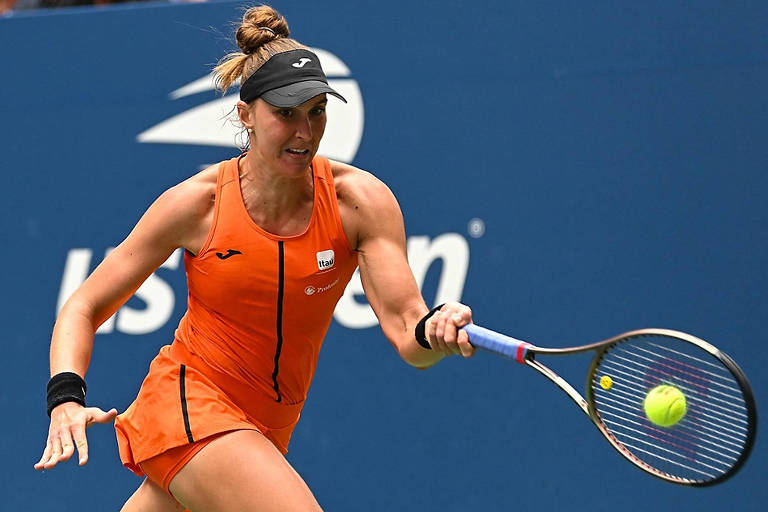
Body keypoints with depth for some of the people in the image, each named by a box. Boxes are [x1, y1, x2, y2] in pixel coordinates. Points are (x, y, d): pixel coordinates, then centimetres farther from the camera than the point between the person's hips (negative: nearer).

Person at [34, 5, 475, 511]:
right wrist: (66, 398, -22)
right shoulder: (197, 203, -13)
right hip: (188, 398, -4)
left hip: (267, 425, 4)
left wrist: (435, 331, -43)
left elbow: (407, 331, -19)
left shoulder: (361, 200, -11)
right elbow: (84, 307, -5)